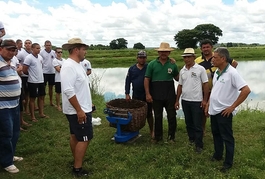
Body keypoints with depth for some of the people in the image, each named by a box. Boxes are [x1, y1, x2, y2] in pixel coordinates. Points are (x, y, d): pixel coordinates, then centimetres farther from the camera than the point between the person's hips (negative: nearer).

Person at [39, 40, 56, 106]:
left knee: (51, 87, 12)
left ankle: (51, 102, 23)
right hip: (44, 72, -4)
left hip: (52, 72, 4)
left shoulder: (54, 52, 6)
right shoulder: (41, 52, -6)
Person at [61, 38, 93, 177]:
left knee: (75, 135, 18)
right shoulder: (69, 66, -22)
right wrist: (79, 110, -26)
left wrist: (84, 107, 21)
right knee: (84, 138, -3)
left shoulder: (76, 65, 10)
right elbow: (69, 91, -29)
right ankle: (77, 169, 8)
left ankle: (76, 162, 32)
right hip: (78, 111, -10)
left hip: (80, 109, 10)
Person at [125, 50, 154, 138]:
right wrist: (127, 94, -1)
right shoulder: (132, 69, 4)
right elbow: (128, 81, 4)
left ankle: (152, 131, 18)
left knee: (149, 114, 7)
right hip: (136, 96, 2)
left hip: (147, 95, -2)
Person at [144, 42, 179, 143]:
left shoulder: (172, 64, 3)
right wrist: (147, 94, -8)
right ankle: (158, 136, 26)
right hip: (156, 96, -1)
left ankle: (171, 136, 22)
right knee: (158, 117, 11)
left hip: (170, 96, 1)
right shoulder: (152, 64, -1)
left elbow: (177, 78, 12)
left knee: (172, 116, 6)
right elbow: (147, 79, -2)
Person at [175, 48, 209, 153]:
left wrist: (205, 100, -10)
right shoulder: (182, 71, 7)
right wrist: (177, 100, 10)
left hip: (197, 101, -5)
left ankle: (199, 145, 12)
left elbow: (205, 84, -6)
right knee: (188, 122, 16)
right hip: (185, 101, 5)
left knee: (197, 124, 1)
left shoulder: (200, 69, -7)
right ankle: (191, 139, 32)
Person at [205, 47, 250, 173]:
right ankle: (217, 155, 39)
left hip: (224, 112, -8)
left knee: (227, 137, 6)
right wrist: (208, 104, 14)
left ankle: (228, 162, 20)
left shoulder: (232, 73, -20)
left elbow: (246, 90, -24)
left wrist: (233, 106, -19)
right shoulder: (217, 71, 6)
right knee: (216, 134, 21)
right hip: (213, 109, 8)